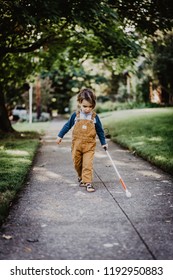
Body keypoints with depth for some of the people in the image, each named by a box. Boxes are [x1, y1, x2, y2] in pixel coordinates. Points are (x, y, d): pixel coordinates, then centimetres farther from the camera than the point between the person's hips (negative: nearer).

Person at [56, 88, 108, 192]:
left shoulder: (94, 117, -4)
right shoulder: (76, 115, -3)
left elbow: (100, 130, 6)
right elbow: (68, 126, 10)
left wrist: (104, 143, 8)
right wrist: (60, 136, 12)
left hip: (89, 145, -2)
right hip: (77, 145, 2)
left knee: (88, 164, -10)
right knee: (77, 163, 13)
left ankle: (88, 182, -6)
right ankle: (81, 177, 36)